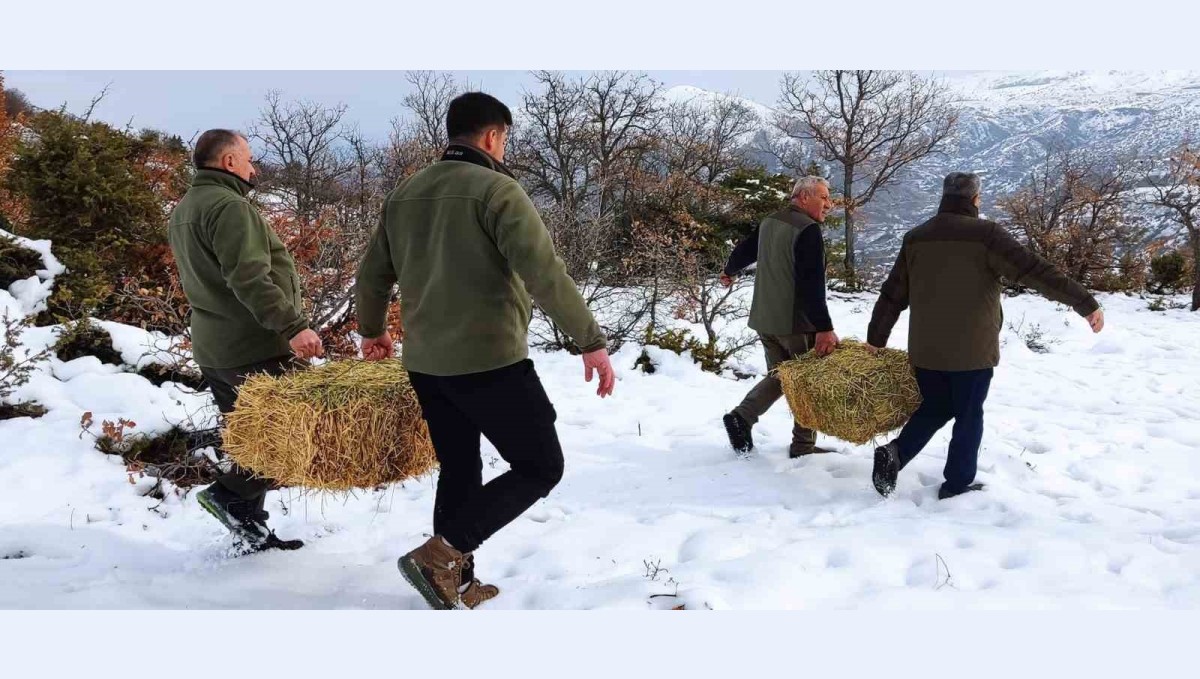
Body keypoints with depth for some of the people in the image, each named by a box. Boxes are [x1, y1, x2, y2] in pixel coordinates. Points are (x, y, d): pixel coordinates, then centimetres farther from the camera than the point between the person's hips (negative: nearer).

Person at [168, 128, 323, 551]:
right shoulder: (229, 206, -15)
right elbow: (249, 278, -26)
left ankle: (251, 530, 18)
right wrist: (293, 326, -29)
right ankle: (231, 494, -7)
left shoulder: (183, 211, 18)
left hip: (212, 350, 10)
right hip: (255, 348, -10)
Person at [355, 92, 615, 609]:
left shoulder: (405, 193, 10)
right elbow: (546, 276, -19)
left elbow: (372, 275, 18)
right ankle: (439, 555, -4)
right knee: (540, 467, 4)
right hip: (490, 362, -7)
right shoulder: (497, 189, -11)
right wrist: (592, 342, -14)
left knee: (459, 470, 19)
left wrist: (372, 331, 35)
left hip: (425, 364, 8)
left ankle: (456, 585, 24)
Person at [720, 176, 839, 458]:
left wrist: (729, 271, 47)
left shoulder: (769, 222, 9)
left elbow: (744, 250, 26)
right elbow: (812, 285, -25)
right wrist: (824, 328, -26)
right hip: (796, 322, -8)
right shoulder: (808, 229, -17)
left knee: (779, 375, 19)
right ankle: (803, 445, 11)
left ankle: (741, 416, 4)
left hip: (765, 319, 8)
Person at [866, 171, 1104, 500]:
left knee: (934, 409, 19)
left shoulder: (915, 238, 5)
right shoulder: (985, 234, -11)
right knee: (968, 416, 9)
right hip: (972, 349, -5)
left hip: (926, 349, 5)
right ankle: (958, 484, 14)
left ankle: (894, 453, 1)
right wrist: (1086, 303, -10)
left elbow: (893, 294, 10)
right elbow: (1036, 271, -14)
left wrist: (876, 338, 19)